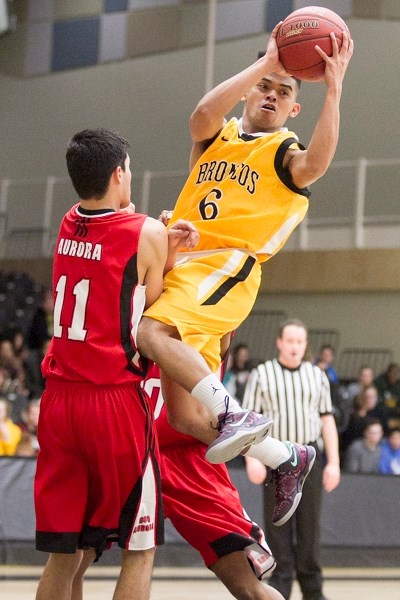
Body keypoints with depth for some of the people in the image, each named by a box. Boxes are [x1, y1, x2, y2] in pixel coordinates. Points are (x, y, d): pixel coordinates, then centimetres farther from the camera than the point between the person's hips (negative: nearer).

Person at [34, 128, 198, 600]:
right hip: (115, 400, -6)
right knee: (138, 551, 3)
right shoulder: (147, 234, -7)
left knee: (64, 554, 10)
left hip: (59, 397, 6)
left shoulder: (68, 225, 10)